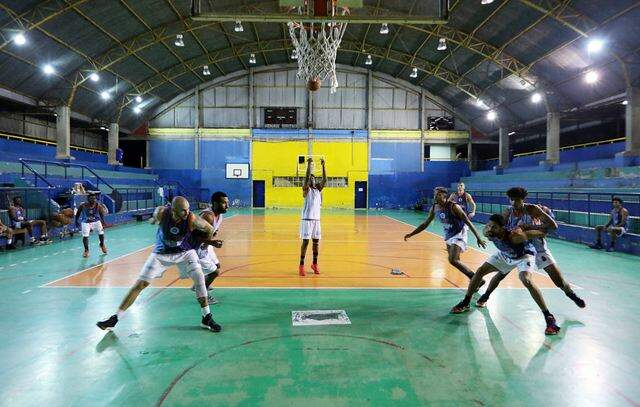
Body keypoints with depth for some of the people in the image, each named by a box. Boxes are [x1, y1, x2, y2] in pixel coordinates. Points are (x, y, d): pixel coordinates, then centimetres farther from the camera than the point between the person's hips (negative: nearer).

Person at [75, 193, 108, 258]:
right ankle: (86, 250, 9)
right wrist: (77, 222, -5)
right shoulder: (83, 206, -23)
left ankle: (102, 245, 30)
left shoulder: (98, 205, -18)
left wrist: (103, 223, -8)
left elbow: (101, 214, -5)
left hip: (96, 221, 2)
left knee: (101, 233, 0)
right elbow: (77, 214, -6)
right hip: (86, 222, -2)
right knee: (85, 236, -12)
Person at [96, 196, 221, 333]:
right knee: (141, 283, -1)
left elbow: (210, 229, -11)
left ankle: (207, 319, -2)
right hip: (162, 253, 1)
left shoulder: (192, 219, -29)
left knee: (199, 277, -17)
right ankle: (115, 318, 12)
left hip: (184, 251, 0)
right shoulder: (161, 213, -27)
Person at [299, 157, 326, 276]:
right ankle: (301, 265, 2)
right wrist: (309, 164, -22)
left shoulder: (318, 189, 11)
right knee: (305, 241, -5)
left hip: (316, 219, 5)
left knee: (316, 241, 9)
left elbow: (324, 179, -1)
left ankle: (315, 263, 23)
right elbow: (306, 177, -18)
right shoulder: (306, 189, -2)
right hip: (307, 219, -5)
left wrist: (323, 166, -7)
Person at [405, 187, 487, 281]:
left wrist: (478, 237, -22)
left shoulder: (453, 207, -23)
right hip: (449, 235, 8)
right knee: (455, 260, 19)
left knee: (453, 260, -22)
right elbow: (425, 224, 7)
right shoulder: (434, 208, -4)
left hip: (459, 234, -8)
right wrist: (411, 234, 5)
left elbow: (468, 222, -20)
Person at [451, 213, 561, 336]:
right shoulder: (488, 232, -28)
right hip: (505, 254, 6)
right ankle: (465, 303, 18)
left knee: (526, 280, -31)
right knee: (480, 271, 2)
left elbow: (542, 233, -32)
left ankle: (549, 317, -19)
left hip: (524, 255, -6)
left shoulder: (514, 236, -43)